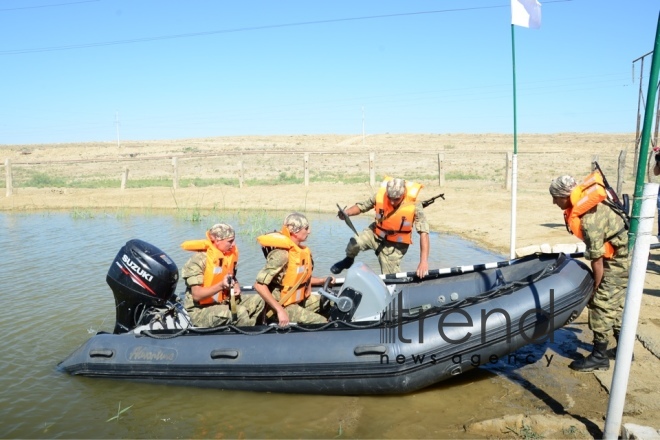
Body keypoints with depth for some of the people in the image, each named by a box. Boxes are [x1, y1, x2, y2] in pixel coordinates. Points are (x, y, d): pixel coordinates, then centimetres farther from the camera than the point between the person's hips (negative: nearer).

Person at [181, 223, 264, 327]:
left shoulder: (230, 254, 3)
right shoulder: (199, 259, -18)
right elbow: (197, 295, -22)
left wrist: (235, 286, -2)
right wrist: (221, 285, -34)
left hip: (222, 304, 8)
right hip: (200, 311, -8)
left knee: (257, 300, -3)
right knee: (240, 312, -27)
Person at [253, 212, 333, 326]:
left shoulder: (304, 251, 2)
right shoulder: (282, 254, -25)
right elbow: (259, 285, -28)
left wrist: (323, 281, 4)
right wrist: (280, 311, -29)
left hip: (301, 299, 9)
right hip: (285, 306, -9)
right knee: (321, 323, -16)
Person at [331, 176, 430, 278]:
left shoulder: (414, 205, -28)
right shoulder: (380, 195, -20)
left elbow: (423, 232, -30)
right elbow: (362, 206, -4)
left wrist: (424, 261, -38)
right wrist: (346, 213, -26)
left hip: (394, 245, -2)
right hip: (376, 233, 2)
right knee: (354, 242, -23)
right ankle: (348, 260, 11)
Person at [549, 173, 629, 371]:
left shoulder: (589, 219, -32)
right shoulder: (583, 203, -5)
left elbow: (597, 259, -26)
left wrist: (595, 287, -14)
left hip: (619, 259, -10)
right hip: (621, 254, 10)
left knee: (602, 304, -7)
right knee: (616, 304, 17)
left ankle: (599, 356, 2)